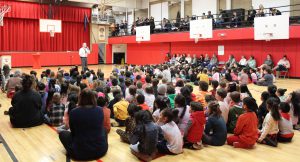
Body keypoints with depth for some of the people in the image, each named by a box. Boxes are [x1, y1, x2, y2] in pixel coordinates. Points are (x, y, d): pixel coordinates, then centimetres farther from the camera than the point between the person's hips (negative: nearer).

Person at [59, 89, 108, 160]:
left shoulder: (73, 112, -9)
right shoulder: (100, 111, -2)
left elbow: (73, 132, 8)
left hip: (80, 152, -2)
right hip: (101, 149, 3)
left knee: (62, 133, 20)